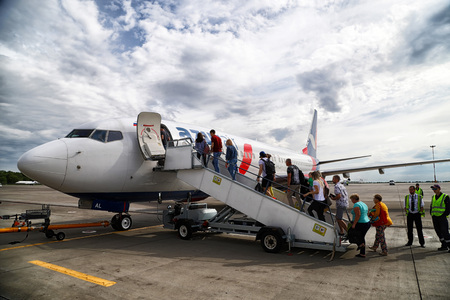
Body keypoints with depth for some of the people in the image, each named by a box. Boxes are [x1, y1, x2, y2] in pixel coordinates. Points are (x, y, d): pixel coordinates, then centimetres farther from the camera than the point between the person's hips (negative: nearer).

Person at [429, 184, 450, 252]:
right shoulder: (433, 197, 13)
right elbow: (431, 206, 20)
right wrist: (432, 215, 9)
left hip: (442, 217, -6)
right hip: (435, 217, 6)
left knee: (445, 232, -9)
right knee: (438, 232, 8)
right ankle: (444, 246, 17)